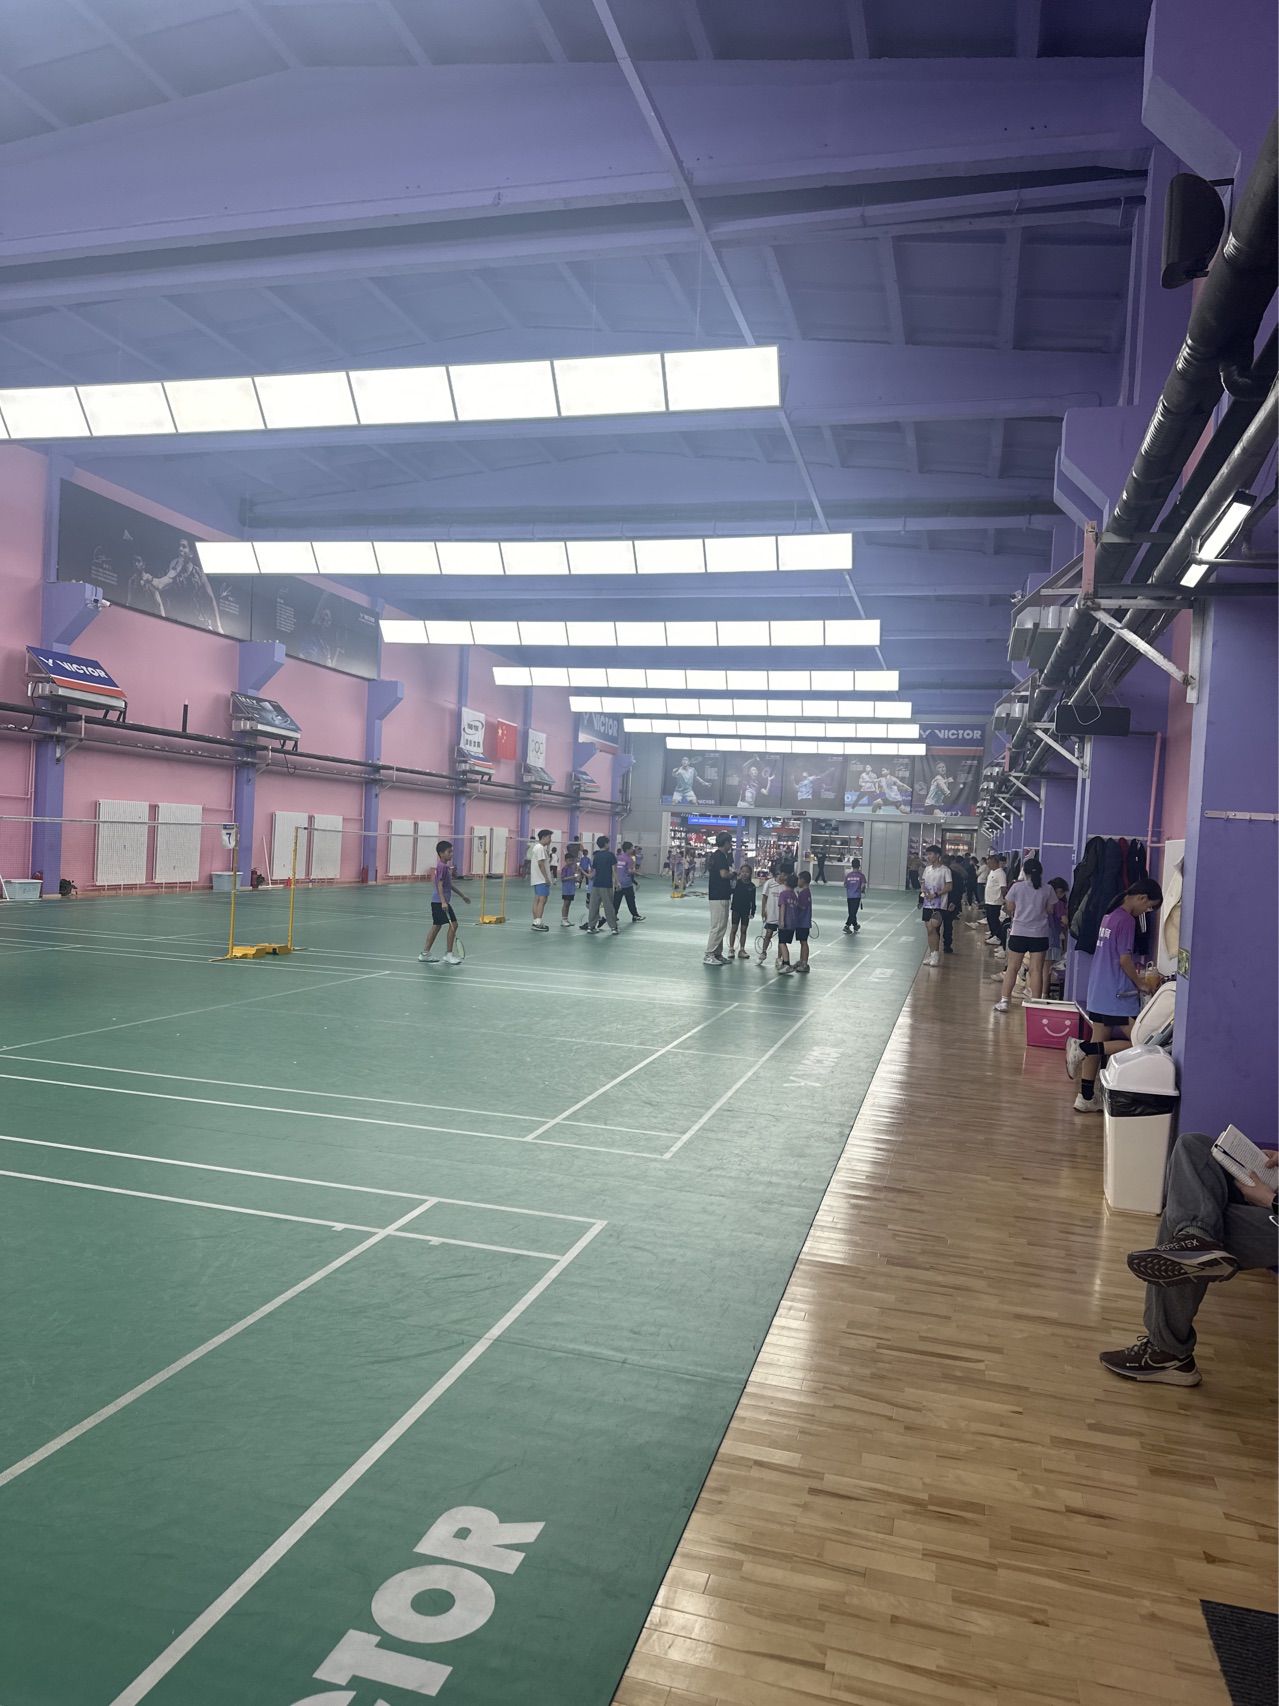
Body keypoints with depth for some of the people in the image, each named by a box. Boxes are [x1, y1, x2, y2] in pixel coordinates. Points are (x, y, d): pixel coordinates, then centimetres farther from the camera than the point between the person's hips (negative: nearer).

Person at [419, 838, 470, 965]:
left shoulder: (446, 866, 15)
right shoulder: (442, 867, -14)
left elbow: (449, 885, 25)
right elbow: (440, 885, -20)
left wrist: (462, 895, 29)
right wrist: (443, 902, -27)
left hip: (438, 901, 10)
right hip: (440, 901, -10)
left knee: (436, 926, 12)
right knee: (453, 924, -9)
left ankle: (425, 953, 16)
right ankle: (448, 954, -4)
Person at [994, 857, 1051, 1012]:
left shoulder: (1017, 887, -4)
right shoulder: (1047, 890, 0)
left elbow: (1010, 908, 4)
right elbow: (1050, 910, 6)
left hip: (1019, 932, -1)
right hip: (1040, 934, 1)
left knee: (1012, 967, 7)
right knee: (1036, 970, 4)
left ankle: (1003, 1001, 7)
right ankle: (1035, 1003, 5)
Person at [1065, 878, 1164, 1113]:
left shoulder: (1110, 916, 13)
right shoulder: (1126, 920, -14)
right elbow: (1124, 960, -16)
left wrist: (1137, 977, 19)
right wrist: (1141, 984, -2)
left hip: (1098, 993, 9)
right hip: (1118, 996, -9)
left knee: (1099, 1044, 12)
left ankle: (1086, 1098, 14)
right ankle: (1083, 1048, -12)